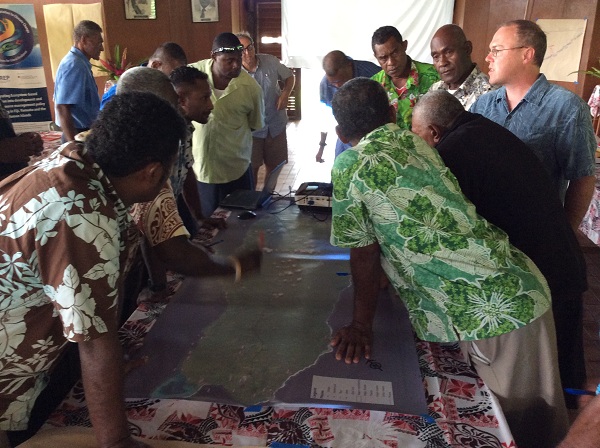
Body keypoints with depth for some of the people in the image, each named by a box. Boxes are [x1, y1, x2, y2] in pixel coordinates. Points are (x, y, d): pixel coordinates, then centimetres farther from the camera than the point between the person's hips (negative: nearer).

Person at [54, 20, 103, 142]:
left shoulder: (80, 63, 12)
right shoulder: (74, 65, -17)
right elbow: (62, 107, -24)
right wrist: (73, 143, -27)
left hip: (85, 131, 10)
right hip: (80, 134, -10)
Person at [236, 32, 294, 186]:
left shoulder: (270, 61, -9)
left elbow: (289, 76, 9)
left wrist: (285, 94, -9)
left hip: (276, 125, 3)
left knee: (274, 165, 16)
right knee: (251, 168, 5)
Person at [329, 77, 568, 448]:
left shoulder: (349, 166, -9)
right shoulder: (414, 142, 11)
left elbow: (364, 253, -6)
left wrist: (361, 326, 7)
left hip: (493, 312, -7)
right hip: (521, 288, 7)